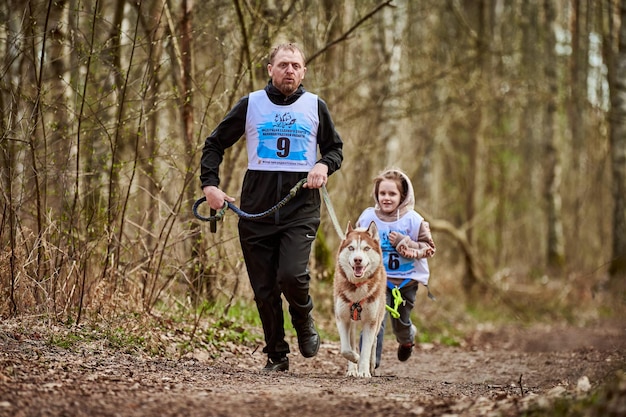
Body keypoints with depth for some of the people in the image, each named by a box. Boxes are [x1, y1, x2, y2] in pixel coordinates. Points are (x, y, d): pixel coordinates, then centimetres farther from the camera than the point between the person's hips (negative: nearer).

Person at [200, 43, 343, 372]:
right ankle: (276, 355, 17)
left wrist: (324, 165, -4)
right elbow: (214, 144, 13)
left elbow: (335, 148, 19)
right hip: (256, 209, 1)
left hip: (301, 206, -1)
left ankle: (304, 321, 12)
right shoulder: (251, 104, 6)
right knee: (264, 289, 3)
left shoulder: (315, 106, 7)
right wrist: (209, 184, 1)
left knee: (292, 275, -20)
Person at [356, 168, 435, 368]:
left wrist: (405, 243, -22)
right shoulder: (368, 217, -5)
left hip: (407, 279, 1)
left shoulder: (413, 220, -8)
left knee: (400, 322, 17)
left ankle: (407, 338, 52)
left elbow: (429, 248, -8)